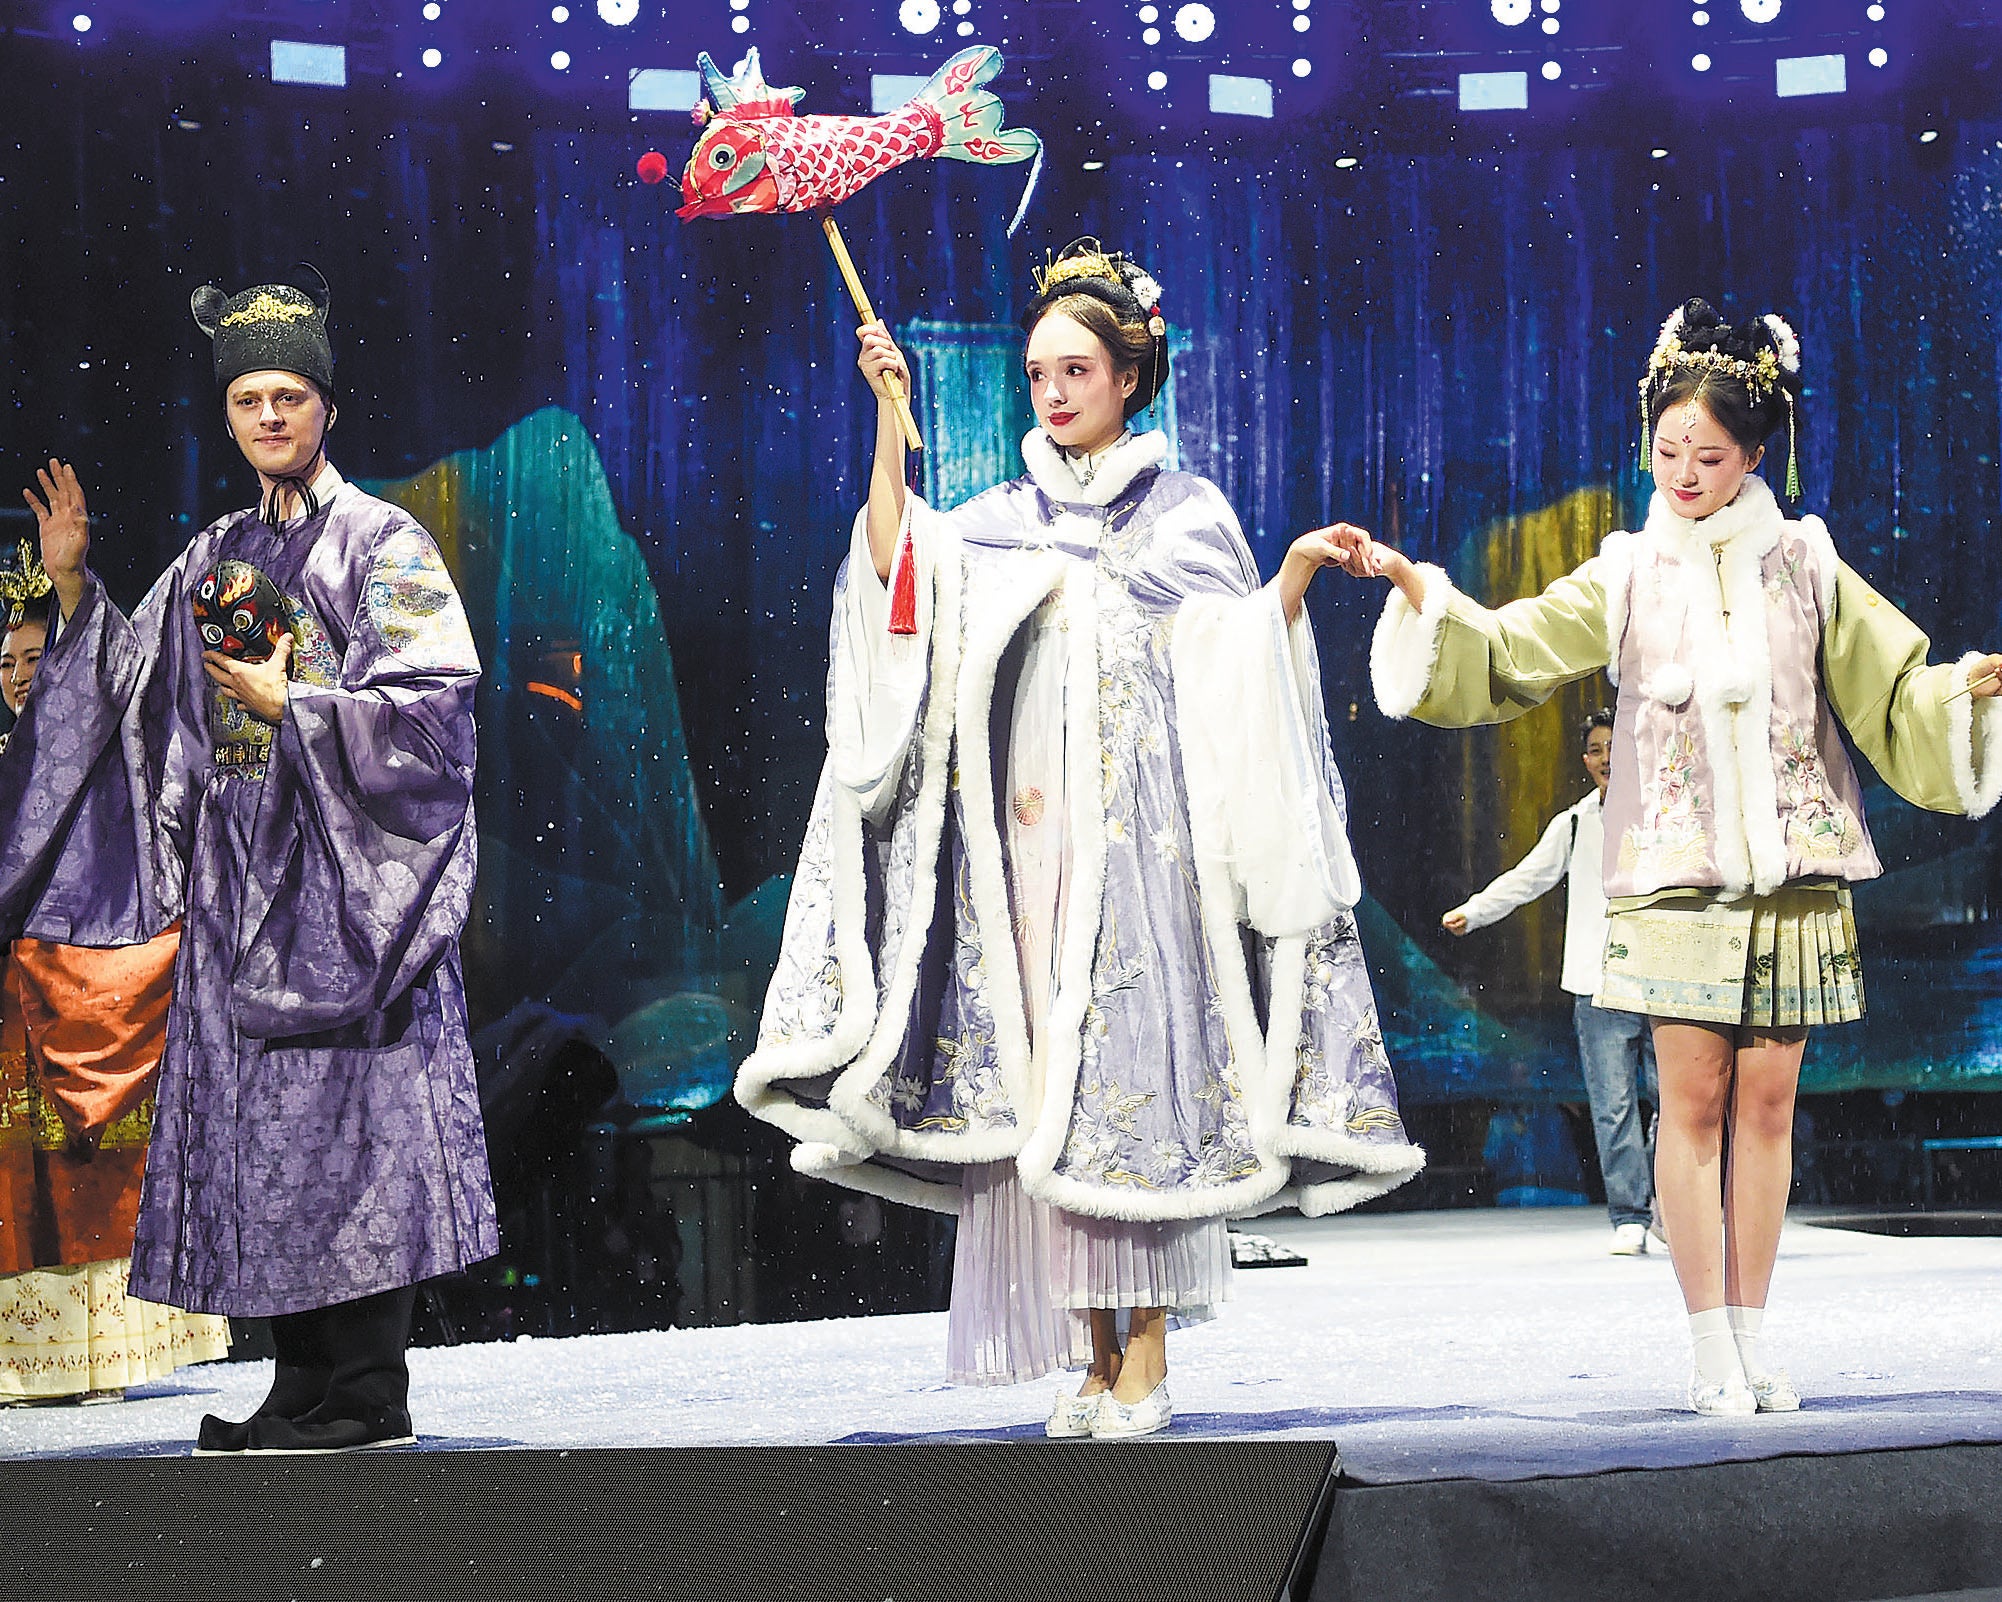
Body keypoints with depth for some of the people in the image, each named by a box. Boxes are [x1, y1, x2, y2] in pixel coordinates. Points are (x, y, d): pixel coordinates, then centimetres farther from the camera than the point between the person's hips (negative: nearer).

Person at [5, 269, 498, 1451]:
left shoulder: (383, 543, -1)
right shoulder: (214, 560, 17)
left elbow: (435, 699, -10)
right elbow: (127, 686, 20)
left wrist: (293, 705, -14)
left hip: (340, 873, -7)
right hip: (236, 885, 7)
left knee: (346, 1107, -10)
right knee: (255, 1120, 4)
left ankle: (366, 1391, -8)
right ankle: (308, 1385, 9)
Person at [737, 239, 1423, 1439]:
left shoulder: (1186, 516, 8)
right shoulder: (1006, 521, 17)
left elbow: (1244, 674, 1)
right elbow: (896, 567, 0)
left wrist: (1298, 572, -16)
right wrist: (890, 416, -3)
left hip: (1137, 839, -3)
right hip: (1024, 838, 4)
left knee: (1131, 1072, -9)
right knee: (1040, 1084, 0)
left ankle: (1147, 1356, -7)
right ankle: (1095, 1358, 6)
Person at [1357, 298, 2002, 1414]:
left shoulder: (1805, 565, 9)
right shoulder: (1629, 579, 8)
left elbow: (1893, 688, 8)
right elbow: (1503, 652, 5)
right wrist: (1416, 586, -8)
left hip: (1793, 868, 1)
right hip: (1677, 870, -1)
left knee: (1768, 1102, 2)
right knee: (1694, 1099, -4)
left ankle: (1753, 1340, 9)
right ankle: (1713, 1348, 0)